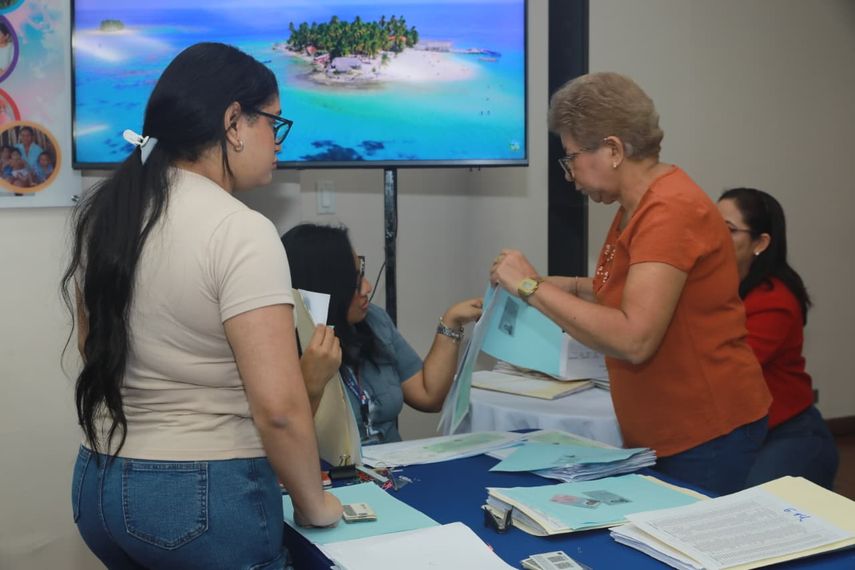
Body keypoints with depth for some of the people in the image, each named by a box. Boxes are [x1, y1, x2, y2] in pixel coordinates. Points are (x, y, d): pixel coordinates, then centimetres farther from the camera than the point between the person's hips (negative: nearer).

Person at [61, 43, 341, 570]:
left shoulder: (101, 215, 4)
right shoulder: (240, 231, -19)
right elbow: (278, 407, -23)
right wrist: (313, 502, -8)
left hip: (99, 483, 7)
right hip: (208, 498, -7)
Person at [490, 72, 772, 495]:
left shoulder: (670, 210, -22)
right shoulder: (636, 206, 8)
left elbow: (634, 339, -30)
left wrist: (532, 288, -23)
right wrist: (570, 287, 5)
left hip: (707, 434, -9)